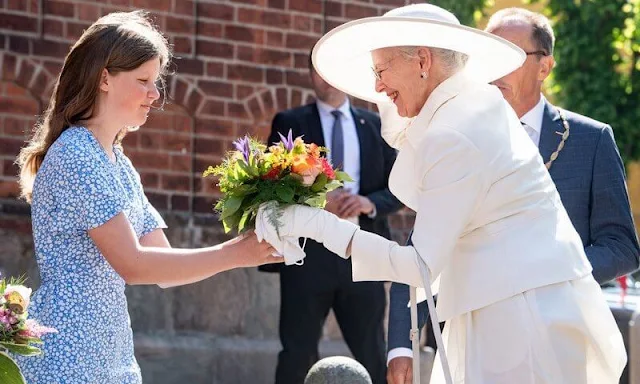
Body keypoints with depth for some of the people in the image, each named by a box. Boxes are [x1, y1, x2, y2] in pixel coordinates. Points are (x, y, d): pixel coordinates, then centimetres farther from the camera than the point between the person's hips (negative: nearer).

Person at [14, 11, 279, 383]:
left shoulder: (119, 164, 14)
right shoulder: (74, 154, -13)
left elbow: (164, 267, 13)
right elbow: (132, 264, -20)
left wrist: (252, 244, 0)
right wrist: (234, 254, -18)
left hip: (112, 353, 9)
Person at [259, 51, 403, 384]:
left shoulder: (374, 126, 13)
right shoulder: (290, 123, 6)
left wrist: (370, 203, -10)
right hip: (308, 254, -2)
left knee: (372, 354, 5)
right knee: (298, 353, -1)